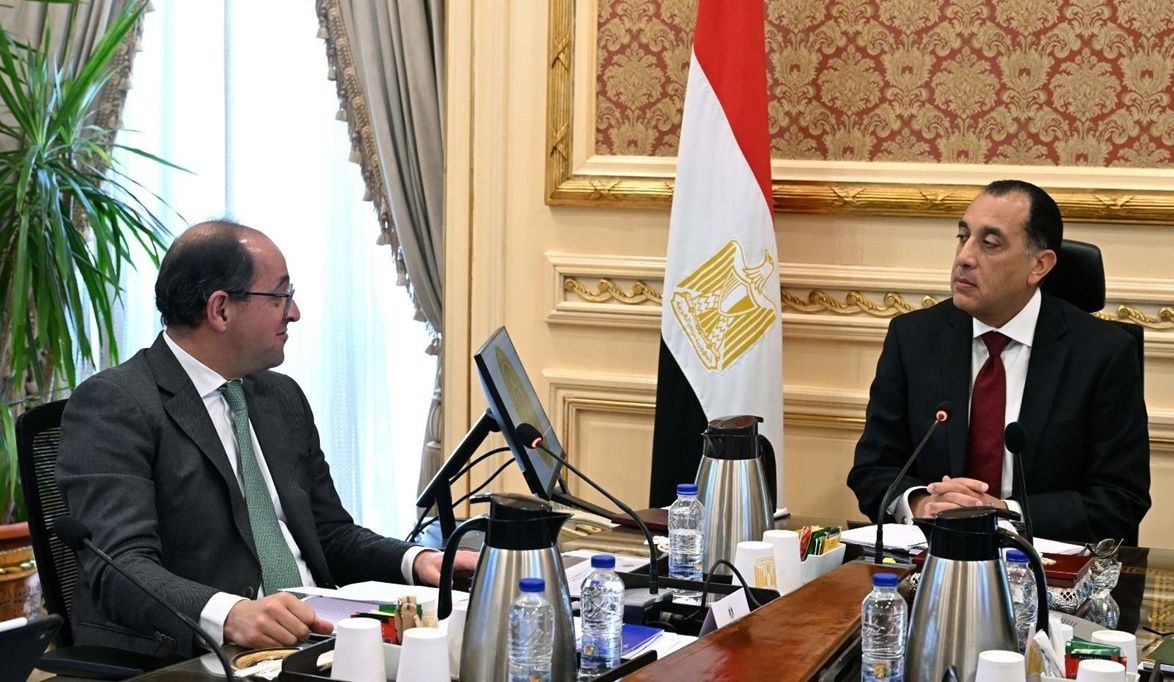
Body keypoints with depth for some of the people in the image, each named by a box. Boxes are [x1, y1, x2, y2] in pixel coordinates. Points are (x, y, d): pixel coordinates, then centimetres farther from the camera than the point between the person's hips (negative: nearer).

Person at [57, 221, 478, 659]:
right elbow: (121, 567, -18)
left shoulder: (284, 398, 17)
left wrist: (415, 561, 2)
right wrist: (228, 615, -37)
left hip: (312, 640, 8)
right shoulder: (113, 405, -7)